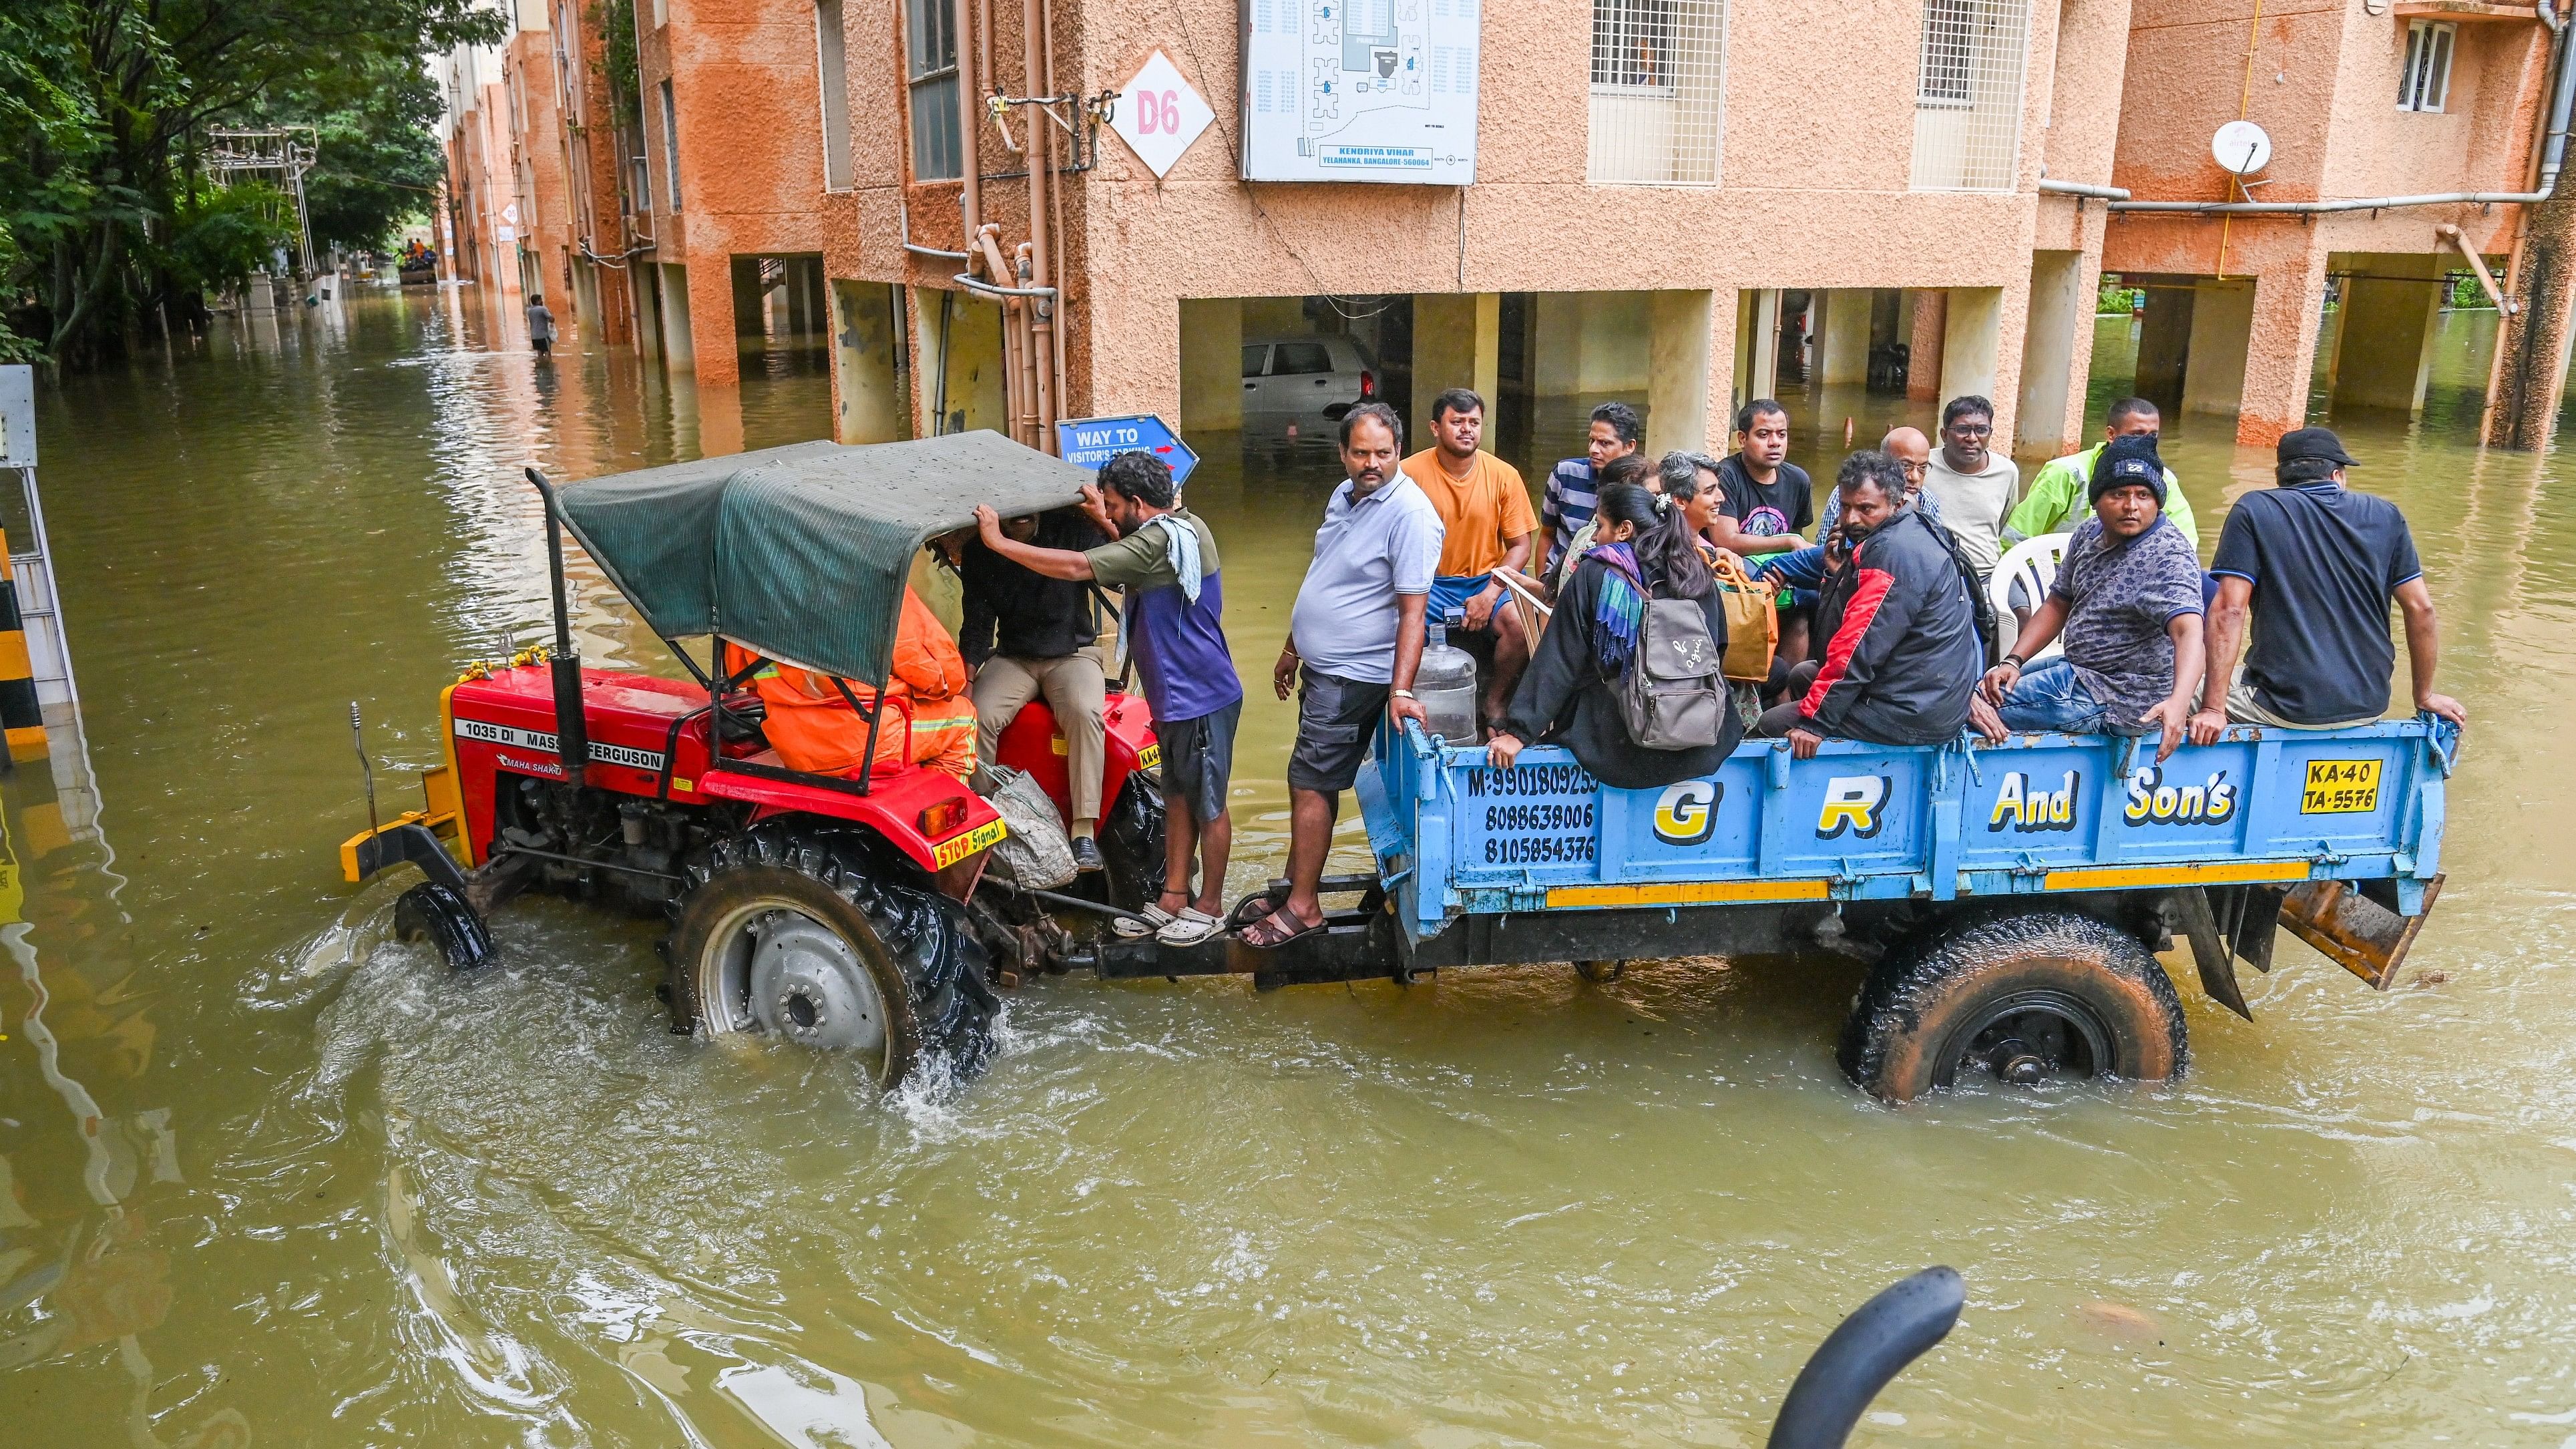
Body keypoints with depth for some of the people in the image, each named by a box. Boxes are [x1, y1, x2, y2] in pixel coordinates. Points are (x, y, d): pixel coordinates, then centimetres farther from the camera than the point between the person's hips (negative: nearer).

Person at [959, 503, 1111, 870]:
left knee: (1084, 712, -33)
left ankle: (1084, 832, -32)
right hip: (1012, 658, 2)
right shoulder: (980, 551, 0)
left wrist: (1104, 521, -29)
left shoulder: (1074, 529, -6)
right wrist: (966, 680, -12)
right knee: (978, 717, -27)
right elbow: (978, 622, 2)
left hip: (1071, 654, -2)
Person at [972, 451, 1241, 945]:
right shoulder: (1181, 527, 8)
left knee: (1208, 805, 3)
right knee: (1178, 798, 15)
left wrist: (999, 542, -22)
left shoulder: (1162, 539, -23)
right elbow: (1133, 560, 27)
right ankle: (1173, 899, 25)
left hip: (1201, 699, -10)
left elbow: (1076, 567, -27)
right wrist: (1106, 524, 13)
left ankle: (1209, 907, 15)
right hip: (1177, 698, 10)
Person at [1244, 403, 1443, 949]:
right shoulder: (1343, 496, 9)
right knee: (1319, 782, 16)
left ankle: (1302, 908, 3)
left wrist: (1401, 690, -31)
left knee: (1310, 784, -6)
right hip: (1322, 666, 8)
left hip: (1353, 677, -8)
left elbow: (1412, 610, -24)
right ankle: (1297, 880, 27)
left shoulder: (1409, 513, -18)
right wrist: (1293, 649, 25)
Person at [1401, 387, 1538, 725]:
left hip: (1486, 581, 1)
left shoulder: (1504, 476, -3)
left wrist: (1489, 595, -13)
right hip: (1427, 583, -1)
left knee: (1519, 625, -27)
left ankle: (1494, 703, 0)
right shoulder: (1410, 473, -8)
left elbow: (1520, 546, 0)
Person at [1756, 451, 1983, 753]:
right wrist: (1837, 573, -2)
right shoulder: (1912, 533, 13)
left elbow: (1860, 647, -26)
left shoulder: (1893, 552, -21)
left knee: (1772, 723, -6)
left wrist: (1814, 722, -24)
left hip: (1910, 716, -11)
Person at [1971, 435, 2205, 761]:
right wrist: (2013, 662, -2)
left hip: (2118, 701, -9)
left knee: (1975, 703, -17)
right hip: (2079, 668, 9)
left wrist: (2178, 702, -51)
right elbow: (2058, 605, 12)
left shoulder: (2168, 556, -21)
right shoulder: (2091, 532, 5)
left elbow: (2189, 631, -34)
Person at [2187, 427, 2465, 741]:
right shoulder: (2385, 515, 4)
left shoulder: (2254, 510, -6)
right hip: (2368, 707, 4)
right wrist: (2424, 697, 18)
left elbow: (2229, 611, -15)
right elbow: (2420, 608, 5)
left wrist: (2213, 709, -16)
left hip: (2287, 706, -4)